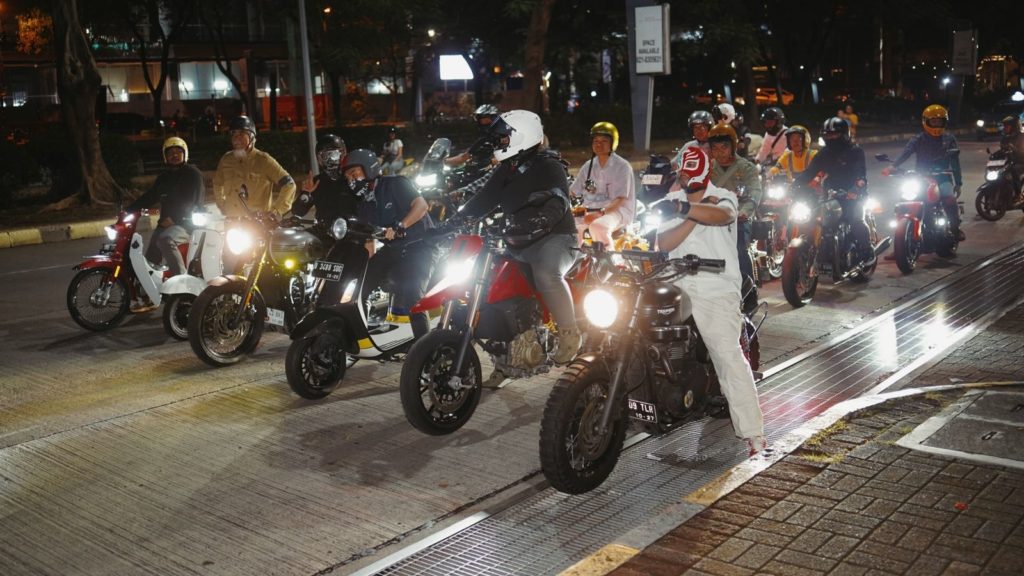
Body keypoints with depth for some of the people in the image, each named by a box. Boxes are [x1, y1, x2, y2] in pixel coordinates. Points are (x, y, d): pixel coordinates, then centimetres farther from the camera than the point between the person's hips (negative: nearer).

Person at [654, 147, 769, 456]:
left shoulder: (724, 197, 3)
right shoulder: (672, 202, 13)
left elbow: (723, 215, -23)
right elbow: (664, 243, -3)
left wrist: (685, 208, -37)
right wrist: (697, 215, -13)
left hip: (718, 293, -4)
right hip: (678, 290, 4)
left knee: (731, 359, -10)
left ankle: (754, 434, -7)